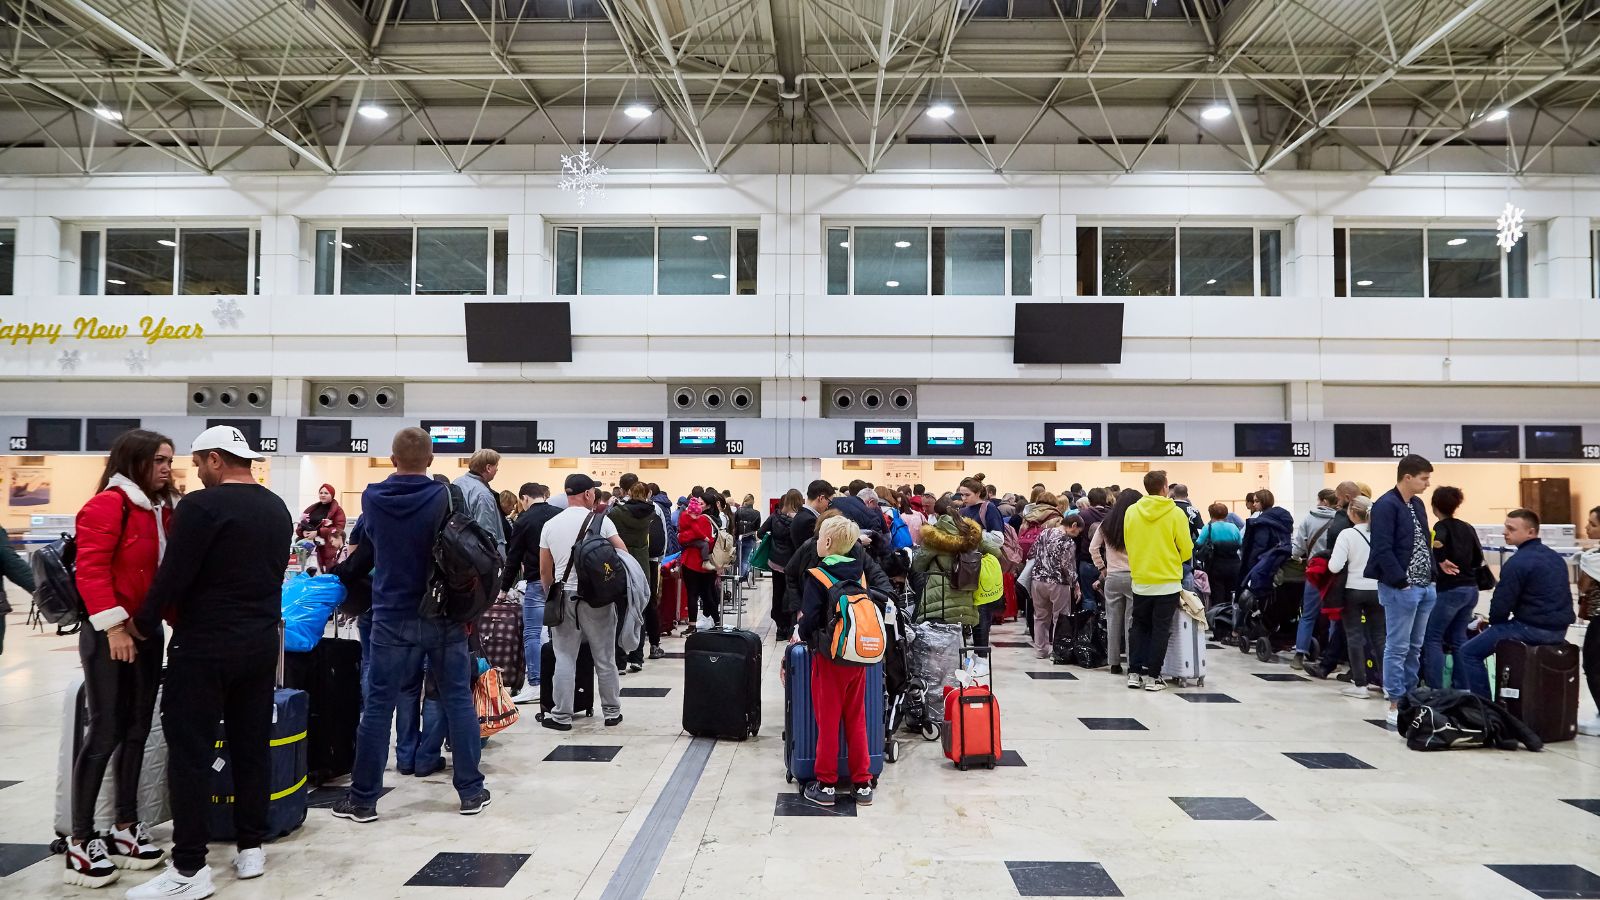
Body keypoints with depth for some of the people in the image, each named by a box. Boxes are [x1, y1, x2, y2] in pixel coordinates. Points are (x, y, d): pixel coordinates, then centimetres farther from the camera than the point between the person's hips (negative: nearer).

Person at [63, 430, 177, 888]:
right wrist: (113, 625, -22)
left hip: (148, 631, 8)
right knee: (104, 733, -3)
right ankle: (81, 842, 9)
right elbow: (91, 570, -19)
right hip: (110, 634, -8)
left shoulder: (161, 509, 12)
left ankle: (125, 828, 23)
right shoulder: (107, 505, -13)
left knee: (136, 730, 12)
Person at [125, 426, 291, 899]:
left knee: (191, 751, 1)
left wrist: (144, 623, 1)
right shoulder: (278, 509, 9)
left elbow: (173, 574, -14)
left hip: (206, 646, -7)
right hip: (262, 642, 7)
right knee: (252, 745, 13)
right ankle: (251, 847, 21)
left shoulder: (202, 505, -14)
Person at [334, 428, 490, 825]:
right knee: (458, 700, 6)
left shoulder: (373, 498, -3)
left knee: (378, 706, 8)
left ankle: (363, 798, 16)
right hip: (444, 616, -1)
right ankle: (471, 791, 13)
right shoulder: (445, 496, -8)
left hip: (392, 617, 1)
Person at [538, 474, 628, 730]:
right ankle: (612, 712, 18)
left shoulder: (550, 525, 5)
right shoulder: (601, 521, -5)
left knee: (565, 658, 8)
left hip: (564, 596, 2)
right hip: (596, 596, -2)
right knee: (604, 658, 8)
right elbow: (623, 555, -6)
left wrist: (552, 595, 21)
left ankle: (561, 715, 10)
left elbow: (544, 570, 9)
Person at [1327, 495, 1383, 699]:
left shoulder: (1347, 534, -13)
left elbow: (1335, 567, -17)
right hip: (1377, 590, 4)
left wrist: (1330, 561, 4)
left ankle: (1360, 685, 3)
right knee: (1379, 636, 12)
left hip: (1353, 590, -3)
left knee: (1354, 635, 4)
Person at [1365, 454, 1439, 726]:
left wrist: (1432, 576, 10)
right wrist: (1402, 583, -19)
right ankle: (1396, 704, 5)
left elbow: (1425, 542, 20)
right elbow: (1383, 550, -19)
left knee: (1415, 647, 14)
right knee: (1397, 647, -2)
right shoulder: (1386, 505, -14)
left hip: (1424, 587, 9)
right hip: (1400, 589, -9)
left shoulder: (1418, 504, 13)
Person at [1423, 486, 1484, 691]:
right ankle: (1462, 686, 15)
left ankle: (1435, 689, -4)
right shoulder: (1467, 528, 9)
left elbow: (1437, 542, -32)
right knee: (1458, 637, 15)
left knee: (1432, 637, -1)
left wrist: (1442, 560, -19)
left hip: (1450, 590, -7)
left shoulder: (1441, 526, -9)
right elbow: (1478, 558, 11)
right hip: (1471, 589, 7)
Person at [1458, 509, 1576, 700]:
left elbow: (1501, 603, -15)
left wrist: (1494, 622, 6)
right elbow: (1552, 597, 21)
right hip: (1559, 628, 9)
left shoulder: (1517, 562, -17)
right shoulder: (1555, 557, 13)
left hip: (1534, 629, -9)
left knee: (1468, 653, -4)